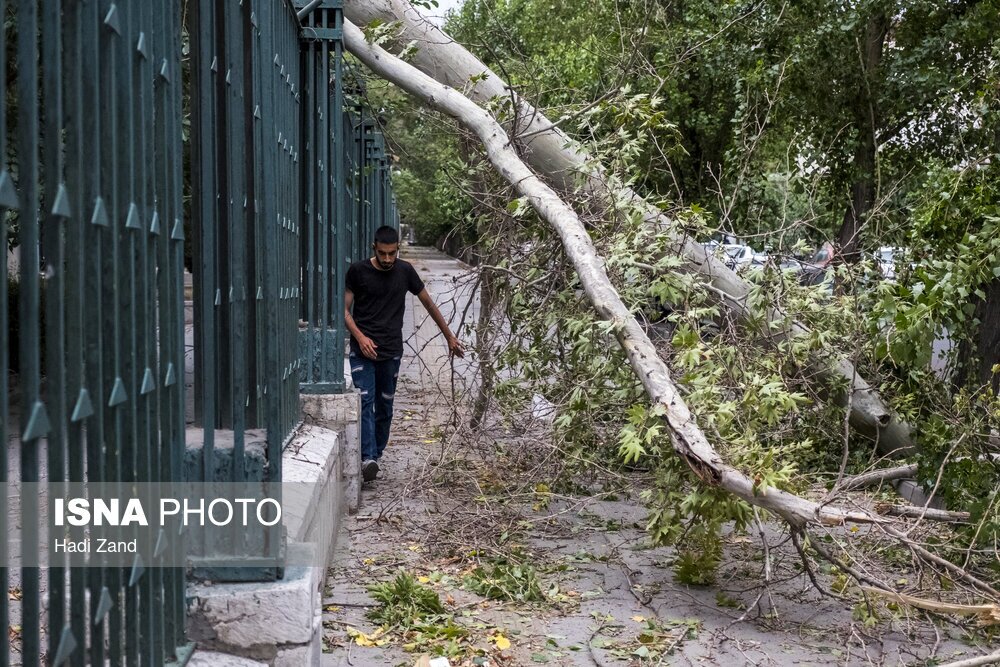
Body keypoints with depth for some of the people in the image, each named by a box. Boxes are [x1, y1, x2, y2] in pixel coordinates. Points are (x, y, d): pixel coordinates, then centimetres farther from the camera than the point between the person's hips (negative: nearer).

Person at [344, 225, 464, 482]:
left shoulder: (405, 271, 4)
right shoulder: (358, 271, -2)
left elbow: (428, 303, 13)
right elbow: (345, 309, 0)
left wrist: (449, 336, 16)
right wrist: (360, 337, -15)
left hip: (391, 351, 2)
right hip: (362, 350, -2)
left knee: (385, 407, 6)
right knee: (365, 401, -13)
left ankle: (376, 455, 17)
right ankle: (367, 459, -22)